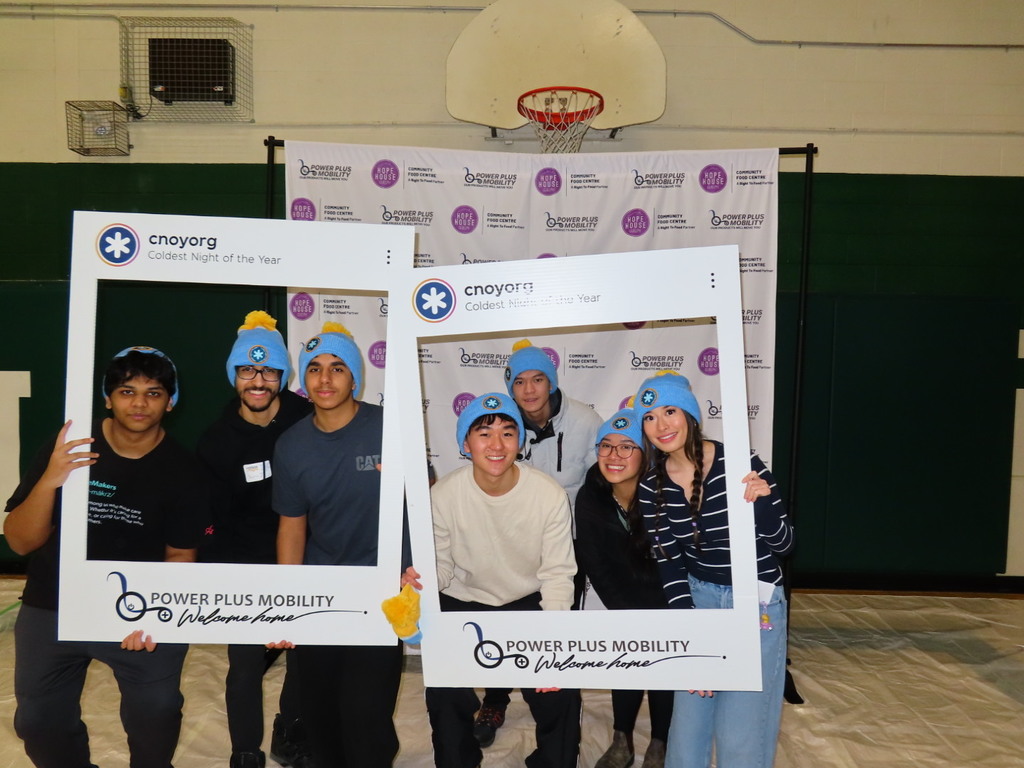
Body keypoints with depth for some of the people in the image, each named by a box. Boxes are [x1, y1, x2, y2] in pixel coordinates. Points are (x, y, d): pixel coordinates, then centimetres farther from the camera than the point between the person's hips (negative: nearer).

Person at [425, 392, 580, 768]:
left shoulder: (550, 494, -18)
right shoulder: (443, 495, -17)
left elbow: (557, 574, -12)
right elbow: (440, 569, -9)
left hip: (529, 602, 0)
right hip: (463, 603, 1)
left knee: (560, 691, -12)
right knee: (444, 696, -12)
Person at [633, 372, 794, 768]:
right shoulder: (651, 488, -6)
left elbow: (782, 545, -10)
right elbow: (669, 566, -3)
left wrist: (761, 504, -30)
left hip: (757, 603, -3)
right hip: (699, 599, 3)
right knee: (688, 729, 12)